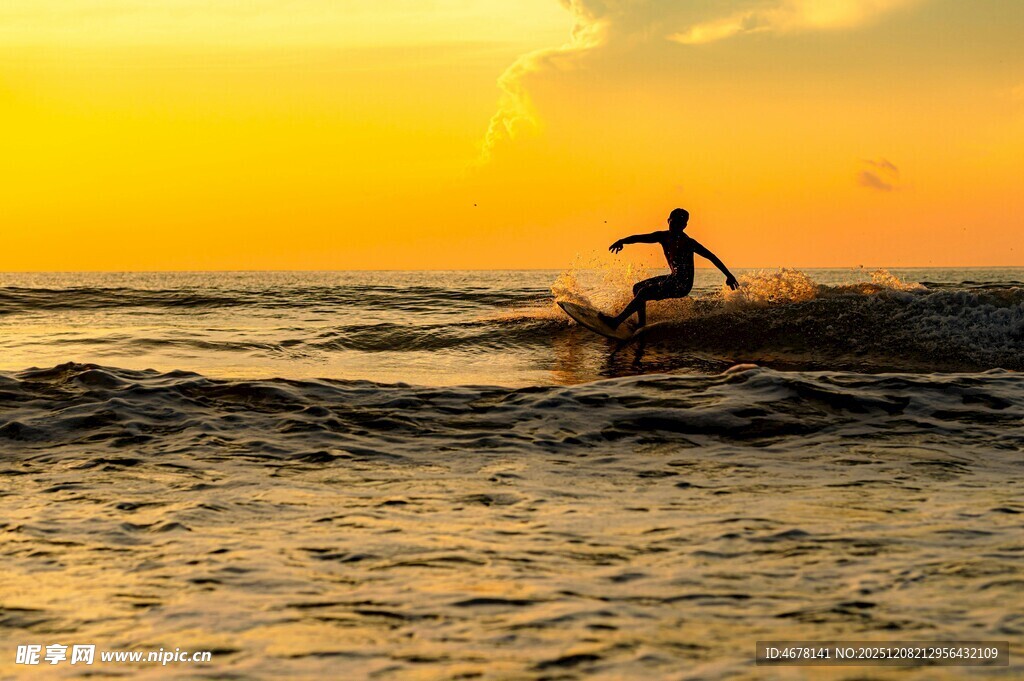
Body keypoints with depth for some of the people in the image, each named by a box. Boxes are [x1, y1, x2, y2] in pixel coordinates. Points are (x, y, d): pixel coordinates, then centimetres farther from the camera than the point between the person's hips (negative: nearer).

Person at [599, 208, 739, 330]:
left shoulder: (688, 243, -13)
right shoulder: (663, 237, 6)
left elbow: (711, 257, -11)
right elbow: (641, 237, -5)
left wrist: (728, 275, -15)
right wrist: (622, 241, -24)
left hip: (683, 284, -9)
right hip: (673, 279, 9)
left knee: (644, 292, -20)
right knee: (638, 288, 18)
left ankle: (617, 321, -22)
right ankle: (641, 325, 14)